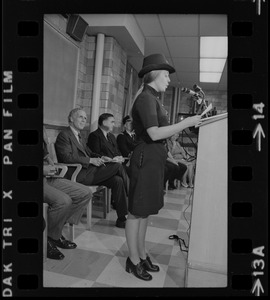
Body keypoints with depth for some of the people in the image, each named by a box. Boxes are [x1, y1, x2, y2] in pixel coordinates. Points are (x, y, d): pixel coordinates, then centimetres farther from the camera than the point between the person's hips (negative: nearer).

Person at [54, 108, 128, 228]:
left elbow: (89, 153, 26)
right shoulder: (64, 135, -4)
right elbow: (67, 157, -17)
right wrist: (90, 160, -18)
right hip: (78, 175, -9)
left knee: (117, 180, -13)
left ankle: (122, 219, -7)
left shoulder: (79, 136, 25)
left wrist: (100, 157, 4)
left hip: (87, 171, 9)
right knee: (118, 166, -18)